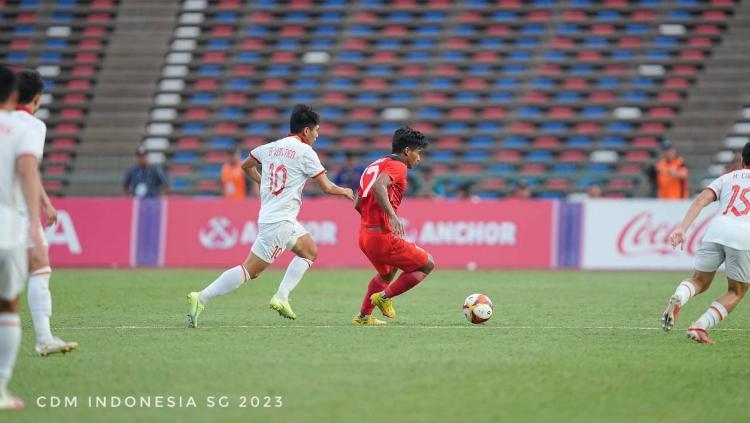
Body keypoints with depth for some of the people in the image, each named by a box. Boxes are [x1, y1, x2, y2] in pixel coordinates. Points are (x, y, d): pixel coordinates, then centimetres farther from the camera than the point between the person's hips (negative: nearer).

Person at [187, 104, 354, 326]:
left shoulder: (271, 147, 10)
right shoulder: (305, 152, -9)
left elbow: (246, 165, 26)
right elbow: (326, 187, -5)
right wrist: (345, 191, 14)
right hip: (279, 222, -9)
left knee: (310, 252, 21)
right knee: (250, 270, -10)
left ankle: (281, 297, 11)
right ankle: (201, 298, -16)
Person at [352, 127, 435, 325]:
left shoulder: (374, 165, 18)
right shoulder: (397, 166, -9)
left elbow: (358, 204, 20)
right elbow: (378, 186, -31)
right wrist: (393, 216, -35)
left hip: (364, 235, 9)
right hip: (383, 238, -9)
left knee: (387, 273, 34)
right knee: (427, 265, 5)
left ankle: (363, 316, 32)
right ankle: (384, 297, 2)